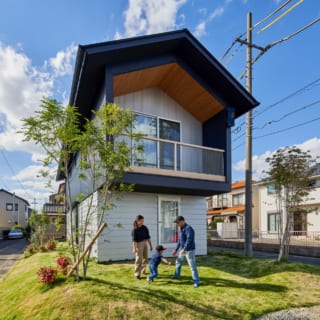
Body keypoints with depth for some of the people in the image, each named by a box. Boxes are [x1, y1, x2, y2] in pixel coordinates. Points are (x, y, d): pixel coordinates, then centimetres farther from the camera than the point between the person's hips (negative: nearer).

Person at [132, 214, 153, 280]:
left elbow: (148, 237, 6)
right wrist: (134, 248, -23)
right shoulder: (135, 229, -13)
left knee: (145, 258, 15)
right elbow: (134, 239, -16)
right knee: (139, 259, -9)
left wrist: (150, 245, 8)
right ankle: (137, 274, -1)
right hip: (138, 244, -6)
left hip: (145, 244, 6)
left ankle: (143, 270, 37)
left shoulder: (145, 228, 2)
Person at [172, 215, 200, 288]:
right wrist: (176, 250, 19)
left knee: (192, 266, -6)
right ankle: (177, 276, 42)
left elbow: (189, 240, -29)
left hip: (189, 250, -10)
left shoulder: (188, 228, -19)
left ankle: (196, 282, 3)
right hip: (183, 250, 10)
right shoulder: (181, 229, 11)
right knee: (178, 262, 22)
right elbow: (179, 240, 18)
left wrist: (184, 249, -36)